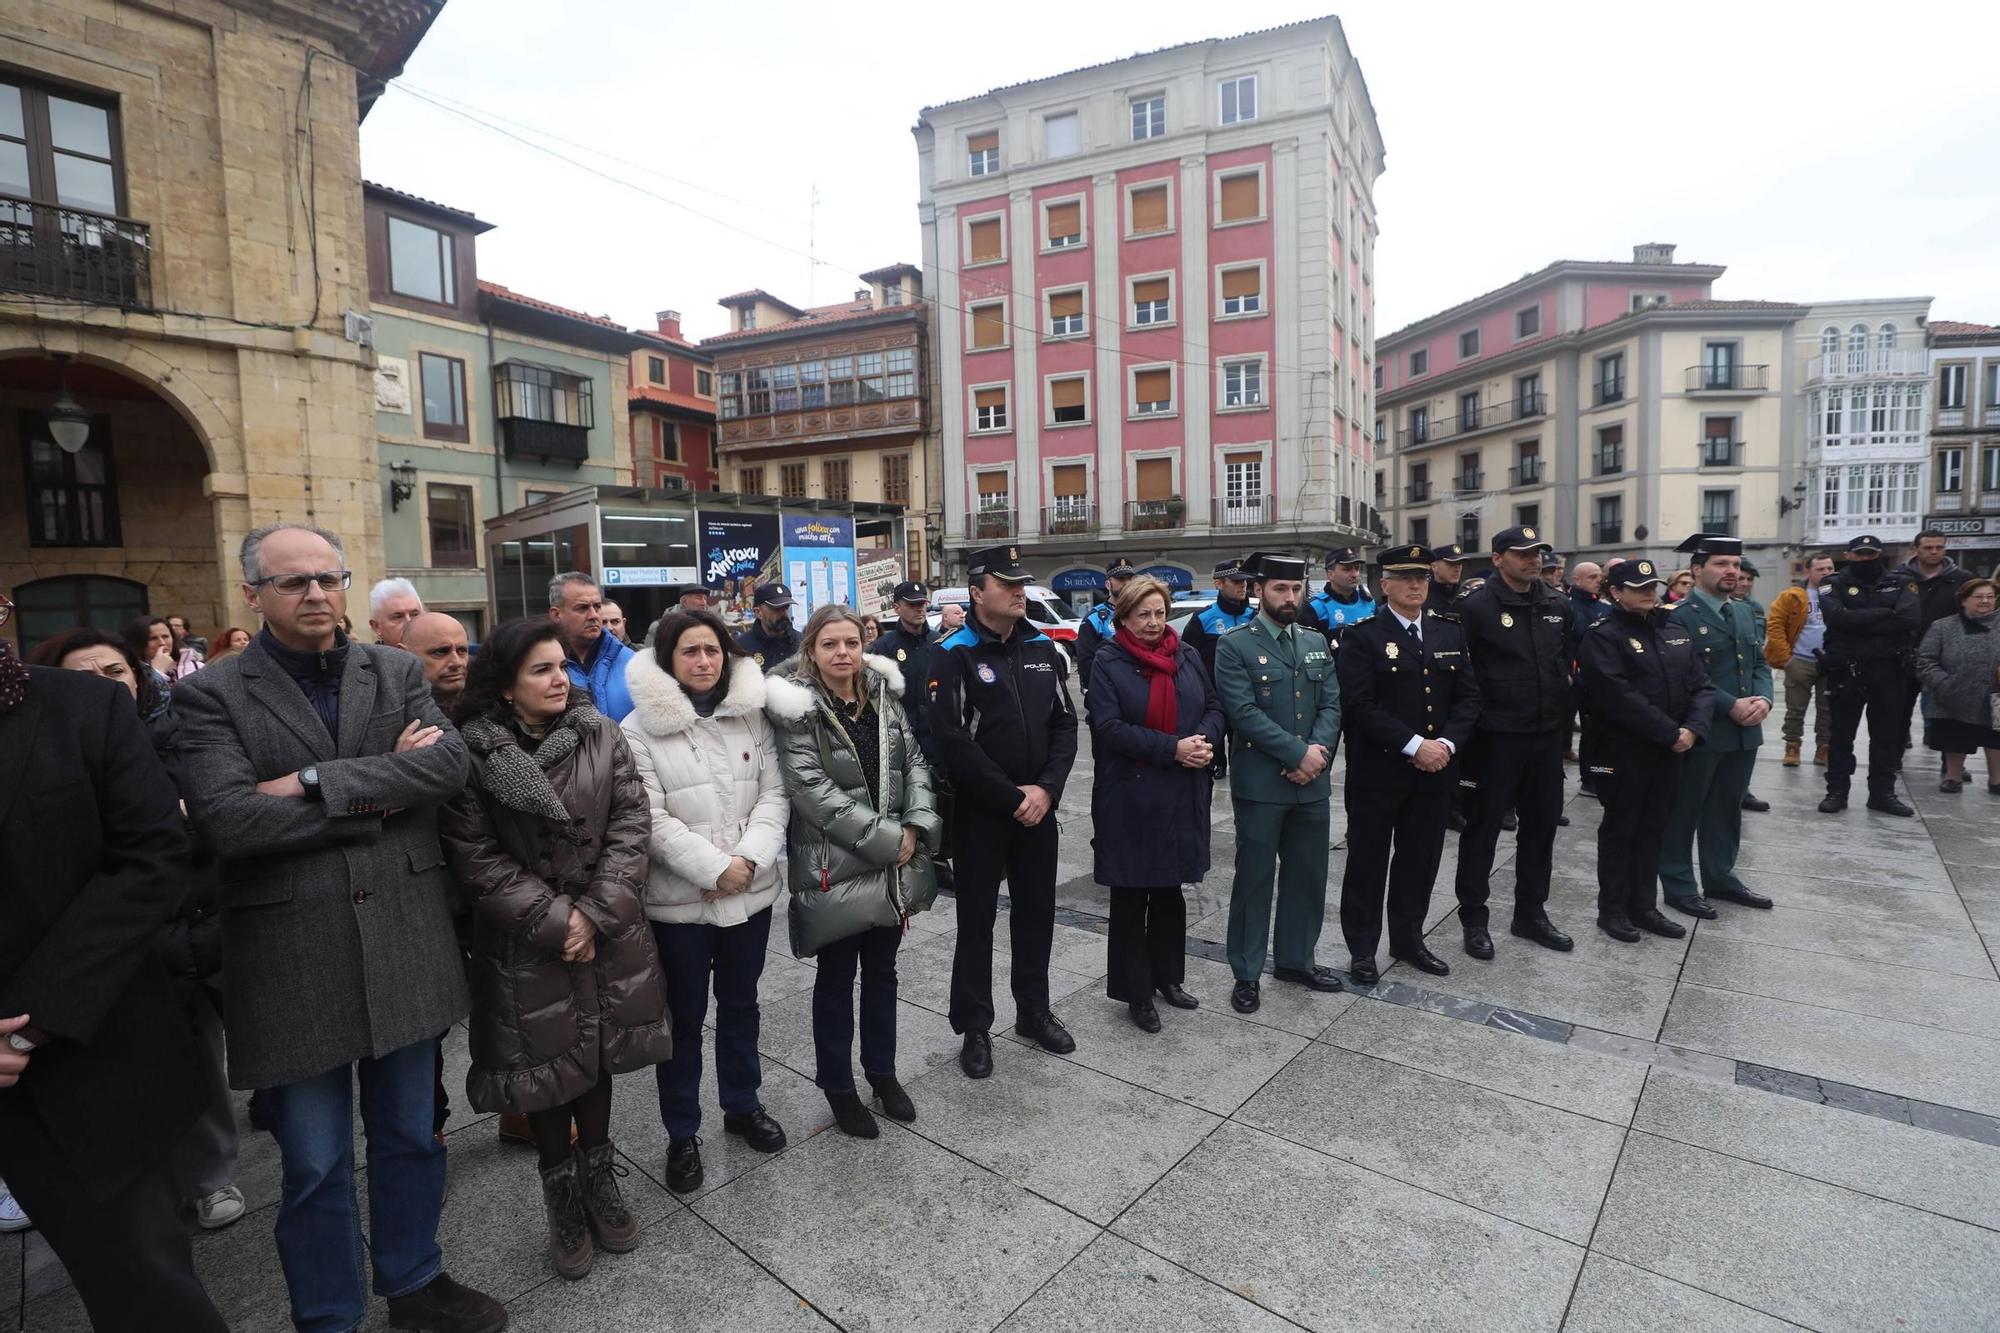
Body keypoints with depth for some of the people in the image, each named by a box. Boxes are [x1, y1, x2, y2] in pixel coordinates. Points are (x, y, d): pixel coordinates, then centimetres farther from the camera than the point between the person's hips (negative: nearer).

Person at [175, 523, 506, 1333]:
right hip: (292, 957, -2)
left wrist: (315, 782, -17)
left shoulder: (397, 672, 4)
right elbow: (228, 820, -18)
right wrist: (380, 793, -14)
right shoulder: (211, 695, -4)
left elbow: (450, 761, -11)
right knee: (314, 1162, 14)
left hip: (404, 943, 3)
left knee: (410, 1134, 19)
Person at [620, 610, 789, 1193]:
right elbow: (651, 817, -14)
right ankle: (682, 1134, 30)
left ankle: (743, 1105, 40)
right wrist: (716, 868, -19)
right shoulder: (640, 728, -9)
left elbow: (772, 794, -1)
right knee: (684, 1017, 11)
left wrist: (749, 859, -15)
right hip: (679, 898, -3)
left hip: (751, 891, 3)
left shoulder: (752, 717, 2)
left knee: (740, 1004, 20)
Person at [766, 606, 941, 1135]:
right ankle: (837, 1086, 30)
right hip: (834, 868, -5)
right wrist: (887, 839, -18)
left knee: (882, 971, 19)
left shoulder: (885, 696, 4)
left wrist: (915, 828, -11)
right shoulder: (796, 709, -13)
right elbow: (813, 791, -19)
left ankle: (882, 1071, 38)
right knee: (836, 978, 11)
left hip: (893, 866, 5)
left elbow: (916, 762, 5)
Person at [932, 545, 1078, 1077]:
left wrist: (1046, 788, -9)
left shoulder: (1044, 649, 6)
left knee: (1037, 911, 16)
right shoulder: (954, 655, -12)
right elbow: (953, 743, -18)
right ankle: (974, 1028, 23)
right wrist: (1011, 797, -16)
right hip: (979, 812, -5)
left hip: (1038, 807, 5)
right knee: (977, 918, 7)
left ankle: (1033, 1010, 35)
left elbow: (1064, 724, 5)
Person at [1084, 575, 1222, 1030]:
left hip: (1182, 796, 5)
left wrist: (1205, 739, -13)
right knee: (1131, 896, 6)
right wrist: (1172, 749, -21)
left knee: (1170, 889, 17)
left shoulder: (1187, 655, 7)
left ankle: (1167, 976, 35)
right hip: (1129, 798, -4)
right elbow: (1108, 726, -16)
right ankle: (1136, 992, 20)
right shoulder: (1108, 663, -7)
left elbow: (1213, 707, 10)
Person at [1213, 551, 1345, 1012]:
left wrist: (1319, 751, -12)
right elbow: (1244, 712, -15)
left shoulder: (1317, 643, 12)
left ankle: (1296, 959, 33)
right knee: (1255, 878, 4)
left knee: (1307, 875, 14)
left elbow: (1331, 704, 6)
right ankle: (1247, 973, 17)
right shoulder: (1234, 645, -6)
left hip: (1312, 782, 6)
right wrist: (1298, 754, -18)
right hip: (1260, 783, -5)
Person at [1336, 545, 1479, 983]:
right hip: (1377, 771, -5)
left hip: (1435, 771, 5)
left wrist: (1447, 743, -8)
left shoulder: (1450, 633, 10)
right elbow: (1359, 705, -15)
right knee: (1368, 861, 5)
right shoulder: (1363, 637, -7)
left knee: (1421, 860, 14)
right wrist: (1413, 745, -19)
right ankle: (1362, 949, 18)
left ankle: (1408, 939, 31)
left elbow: (1468, 697, 8)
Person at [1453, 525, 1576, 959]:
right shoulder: (1477, 607, -10)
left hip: (1547, 735, 6)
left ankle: (1531, 912, 30)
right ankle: (1473, 917, 16)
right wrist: (1468, 730, -10)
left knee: (1542, 824, 14)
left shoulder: (1558, 605, 8)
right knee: (1483, 826, 4)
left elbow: (1566, 665, 15)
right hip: (1497, 738, -6)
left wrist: (1564, 727, 12)